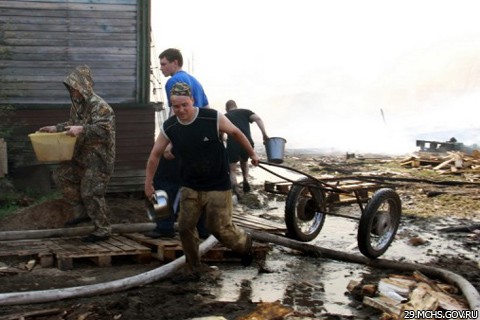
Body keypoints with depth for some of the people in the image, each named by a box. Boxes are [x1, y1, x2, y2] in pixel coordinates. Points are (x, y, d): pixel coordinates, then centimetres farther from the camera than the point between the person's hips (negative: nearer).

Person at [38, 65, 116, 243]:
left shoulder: (100, 106, -18)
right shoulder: (78, 105, 10)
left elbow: (104, 130, -28)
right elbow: (72, 124, 25)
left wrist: (82, 130, -35)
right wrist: (55, 129, 13)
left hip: (98, 159, -9)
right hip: (81, 157, 9)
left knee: (91, 193, -7)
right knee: (61, 175, 8)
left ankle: (102, 231, 6)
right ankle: (81, 212, 16)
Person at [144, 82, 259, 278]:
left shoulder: (213, 118, -18)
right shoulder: (169, 128, -8)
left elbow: (236, 133, 0)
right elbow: (155, 155, 5)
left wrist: (252, 153, 11)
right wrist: (148, 183, 8)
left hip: (218, 186, -3)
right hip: (190, 187, 3)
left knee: (220, 228, 0)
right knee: (185, 227, -2)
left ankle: (245, 244, 32)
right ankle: (193, 268, 19)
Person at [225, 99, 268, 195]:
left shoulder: (225, 116, 22)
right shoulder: (245, 111, 21)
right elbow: (258, 119, 3)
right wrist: (265, 134, 0)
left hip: (232, 144, -1)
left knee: (232, 169, 11)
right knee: (244, 161, 32)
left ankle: (235, 188, -15)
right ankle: (245, 180, 10)